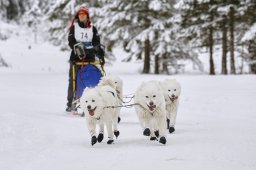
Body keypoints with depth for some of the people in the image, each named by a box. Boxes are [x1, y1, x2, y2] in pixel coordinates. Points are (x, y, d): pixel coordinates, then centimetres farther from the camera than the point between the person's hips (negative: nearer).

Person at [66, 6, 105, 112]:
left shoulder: (92, 28, 12)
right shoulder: (74, 27, 9)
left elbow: (97, 44, 5)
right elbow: (71, 42, -2)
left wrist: (101, 55, -10)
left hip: (89, 57, 1)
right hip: (76, 57, -1)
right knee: (73, 80, -1)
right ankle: (70, 104, 4)